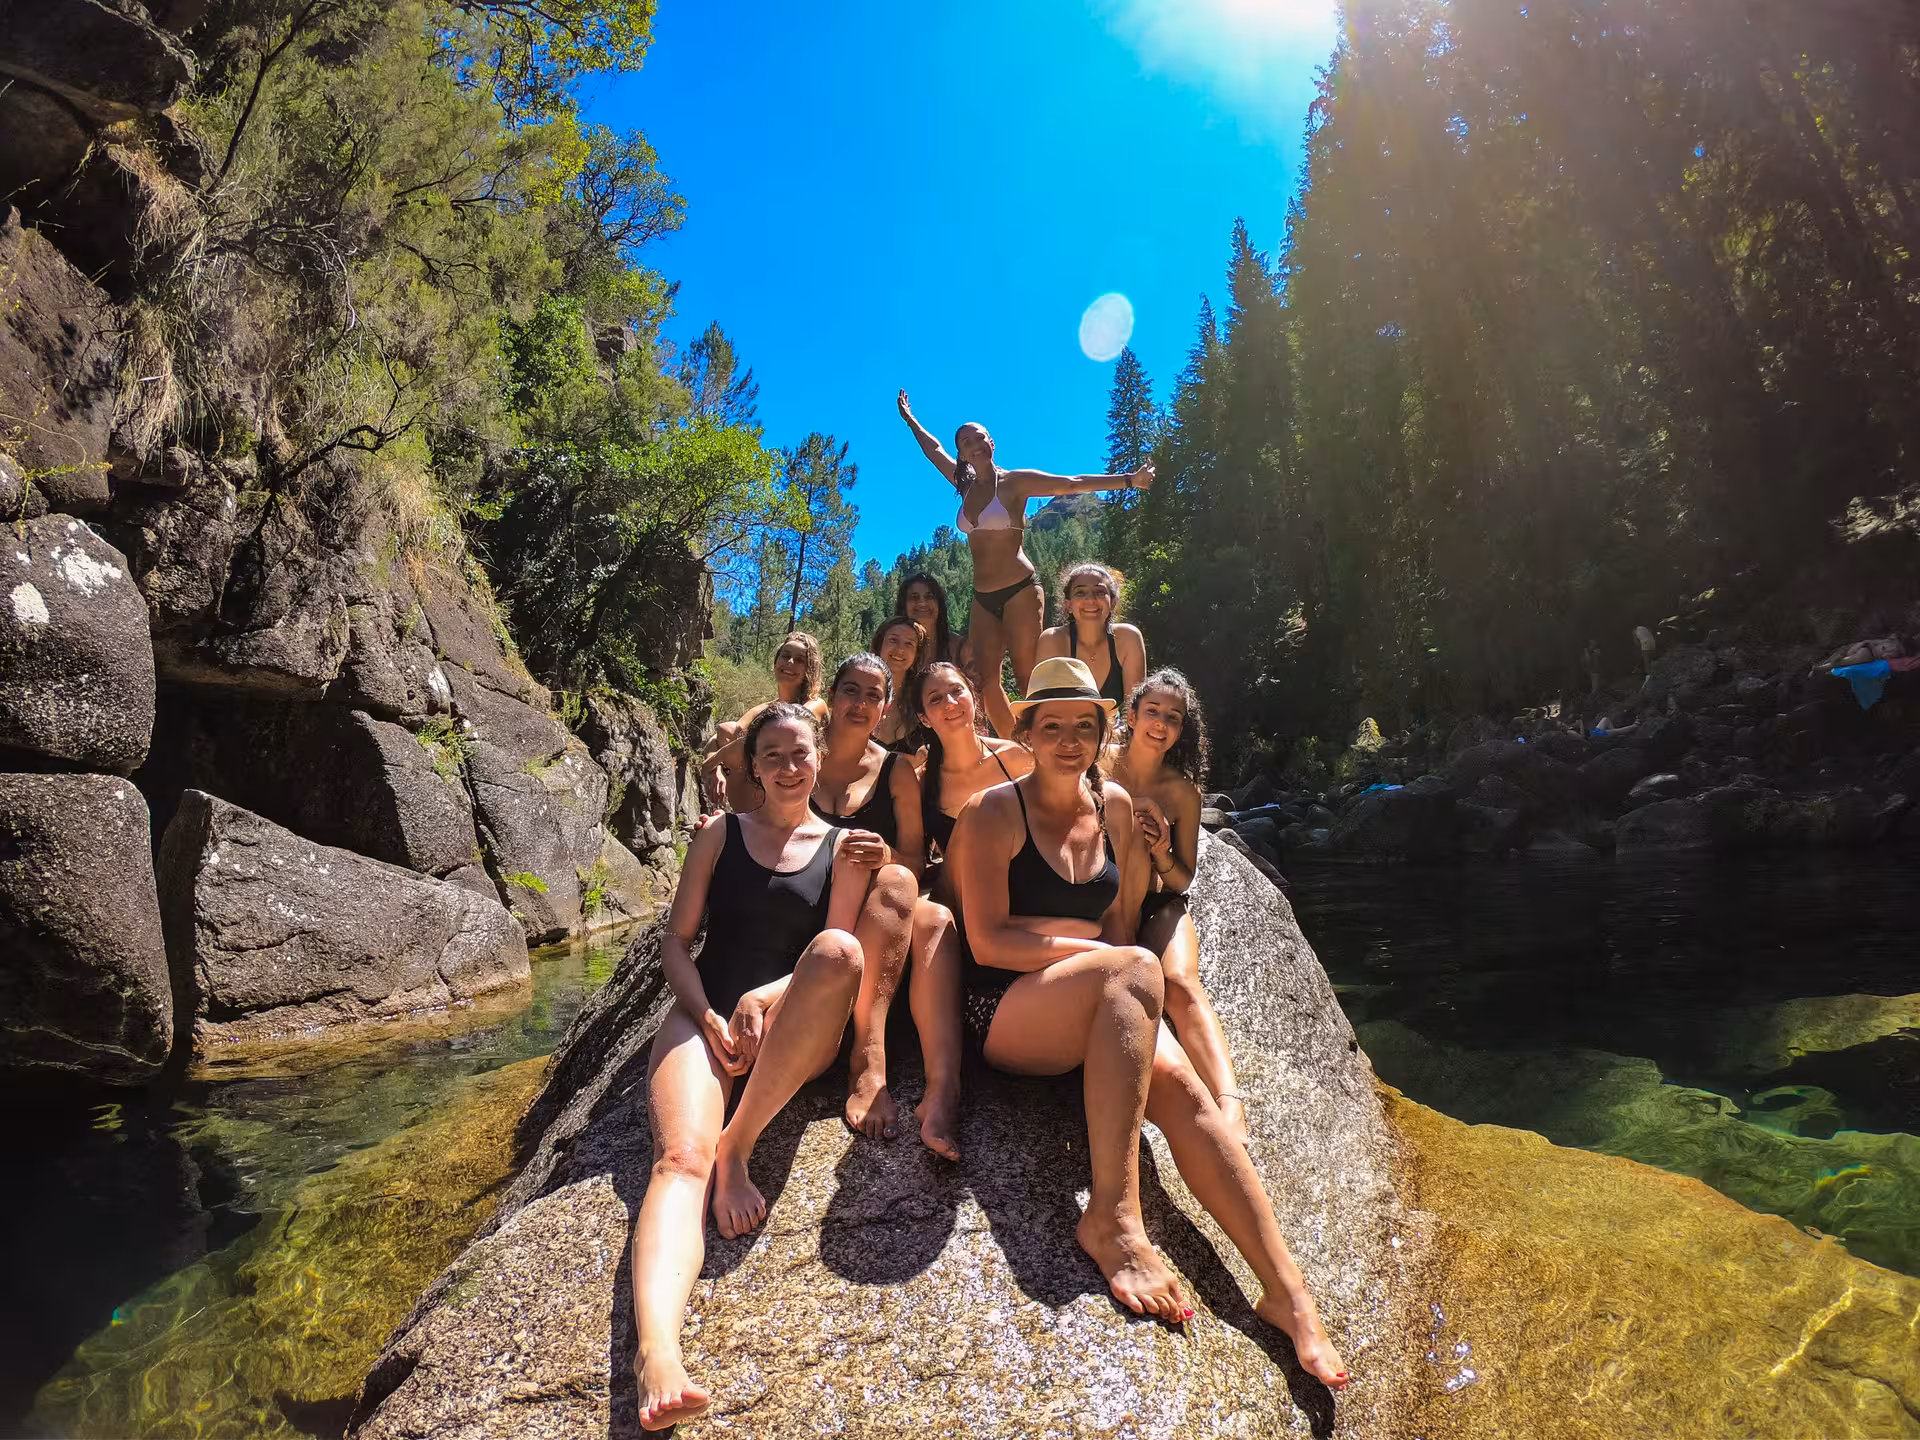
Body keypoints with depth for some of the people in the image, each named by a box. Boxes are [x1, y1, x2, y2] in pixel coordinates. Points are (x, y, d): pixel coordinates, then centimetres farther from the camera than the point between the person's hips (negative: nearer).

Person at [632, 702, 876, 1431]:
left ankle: (736, 1148, -25)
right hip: (707, 1013, 0)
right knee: (681, 1157, -31)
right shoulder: (721, 836, 12)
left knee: (839, 951, -35)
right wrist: (709, 1017, -10)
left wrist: (766, 998, -15)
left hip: (794, 1033, 0)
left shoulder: (843, 846, 10)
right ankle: (657, 1355, -52)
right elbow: (675, 940, 7)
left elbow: (836, 958, 3)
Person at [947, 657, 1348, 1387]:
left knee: (1175, 1078, -26)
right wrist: (1086, 945, -12)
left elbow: (1121, 923, 15)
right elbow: (988, 943, -12)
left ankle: (1287, 1292, -24)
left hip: (1093, 1015, 5)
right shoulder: (993, 812, -6)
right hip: (1005, 1012, -4)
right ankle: (1112, 1218, -34)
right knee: (1134, 970, -32)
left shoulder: (1116, 807, 10)